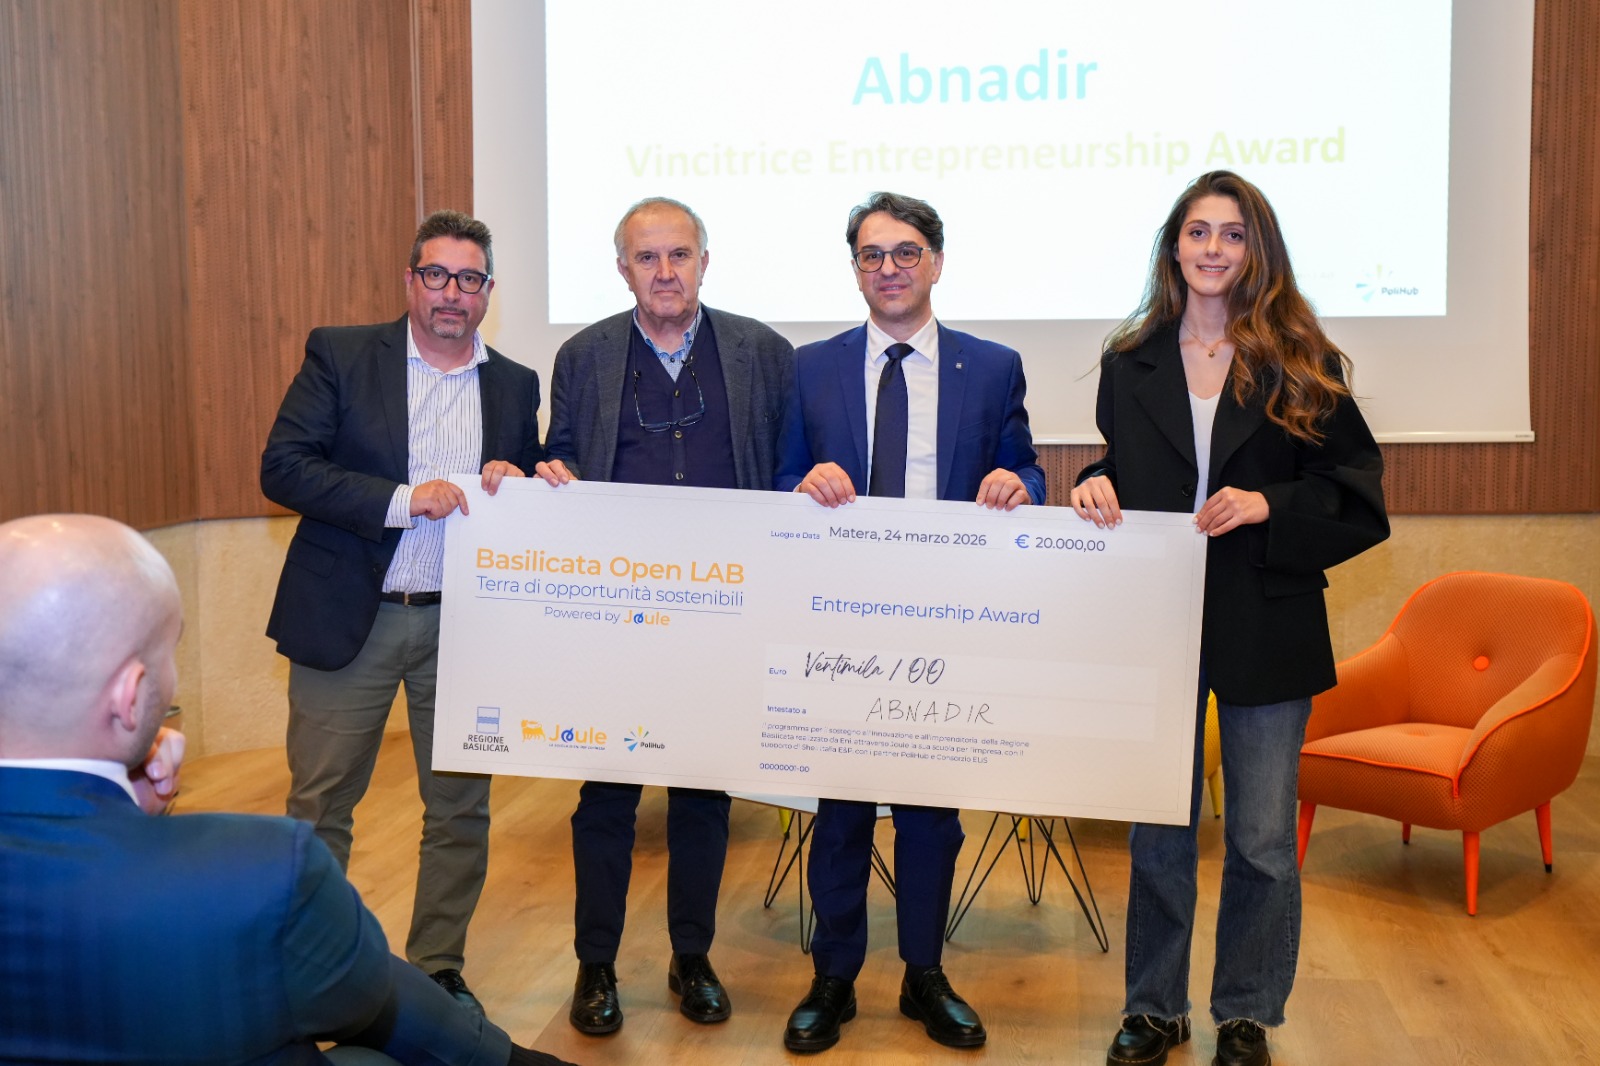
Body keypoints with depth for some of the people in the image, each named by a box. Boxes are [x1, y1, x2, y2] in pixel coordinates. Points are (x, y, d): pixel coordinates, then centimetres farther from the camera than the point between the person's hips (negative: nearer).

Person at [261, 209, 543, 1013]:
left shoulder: (514, 386, 8)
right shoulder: (340, 356, -1)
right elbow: (282, 467, -10)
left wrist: (515, 487, -9)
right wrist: (402, 498, -19)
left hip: (464, 623, 3)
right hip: (348, 617, -2)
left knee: (460, 809, 9)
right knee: (318, 807, 6)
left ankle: (438, 971, 25)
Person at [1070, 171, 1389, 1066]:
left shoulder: (1302, 365, -1)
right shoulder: (1131, 364, 7)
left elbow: (1359, 497, -2)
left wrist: (1268, 507, -18)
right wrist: (1094, 488, -7)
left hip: (1266, 631, -2)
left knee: (1264, 841, 6)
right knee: (1158, 831, 11)